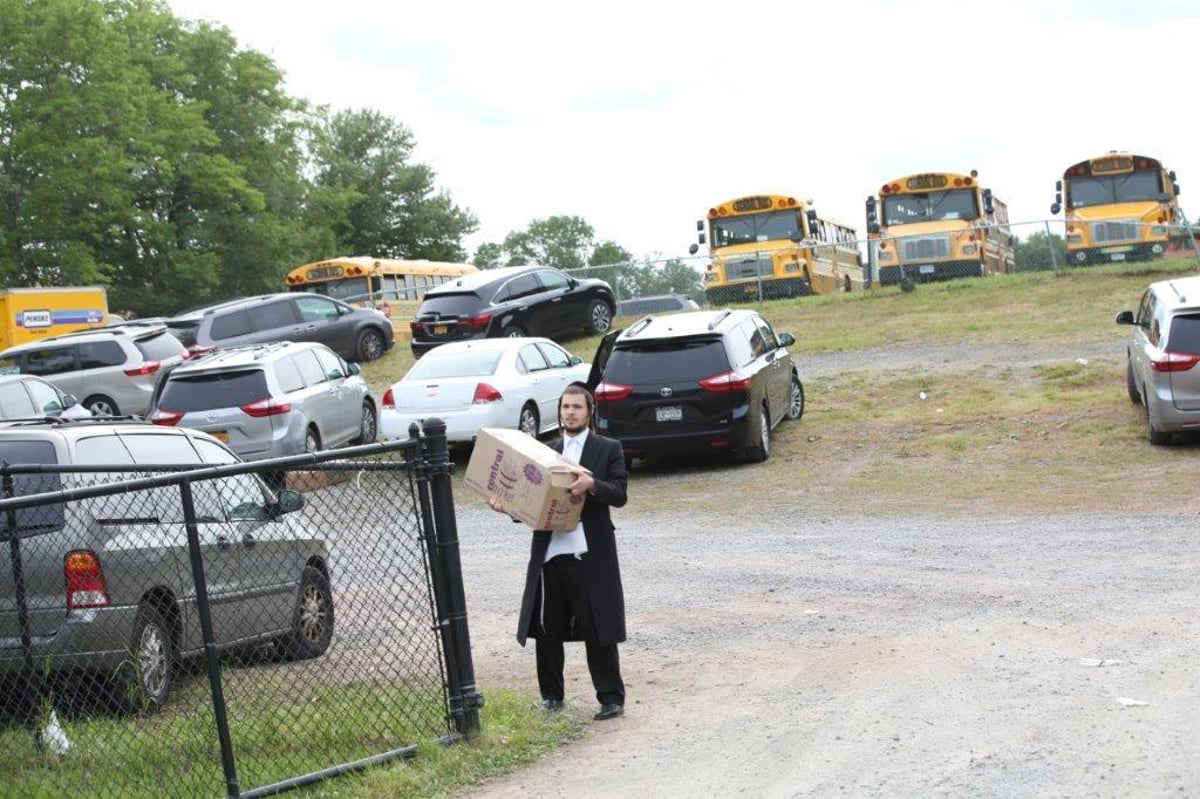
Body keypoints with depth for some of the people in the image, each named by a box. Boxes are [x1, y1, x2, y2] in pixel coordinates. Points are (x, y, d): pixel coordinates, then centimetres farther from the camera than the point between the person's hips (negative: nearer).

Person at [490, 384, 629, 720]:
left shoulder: (608, 449, 4)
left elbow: (619, 494, -6)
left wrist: (592, 484, -23)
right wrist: (506, 504, -3)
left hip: (590, 555, -4)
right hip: (550, 553, 4)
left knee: (598, 631, 0)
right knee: (546, 629, 9)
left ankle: (611, 698, 9)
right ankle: (551, 695, 22)